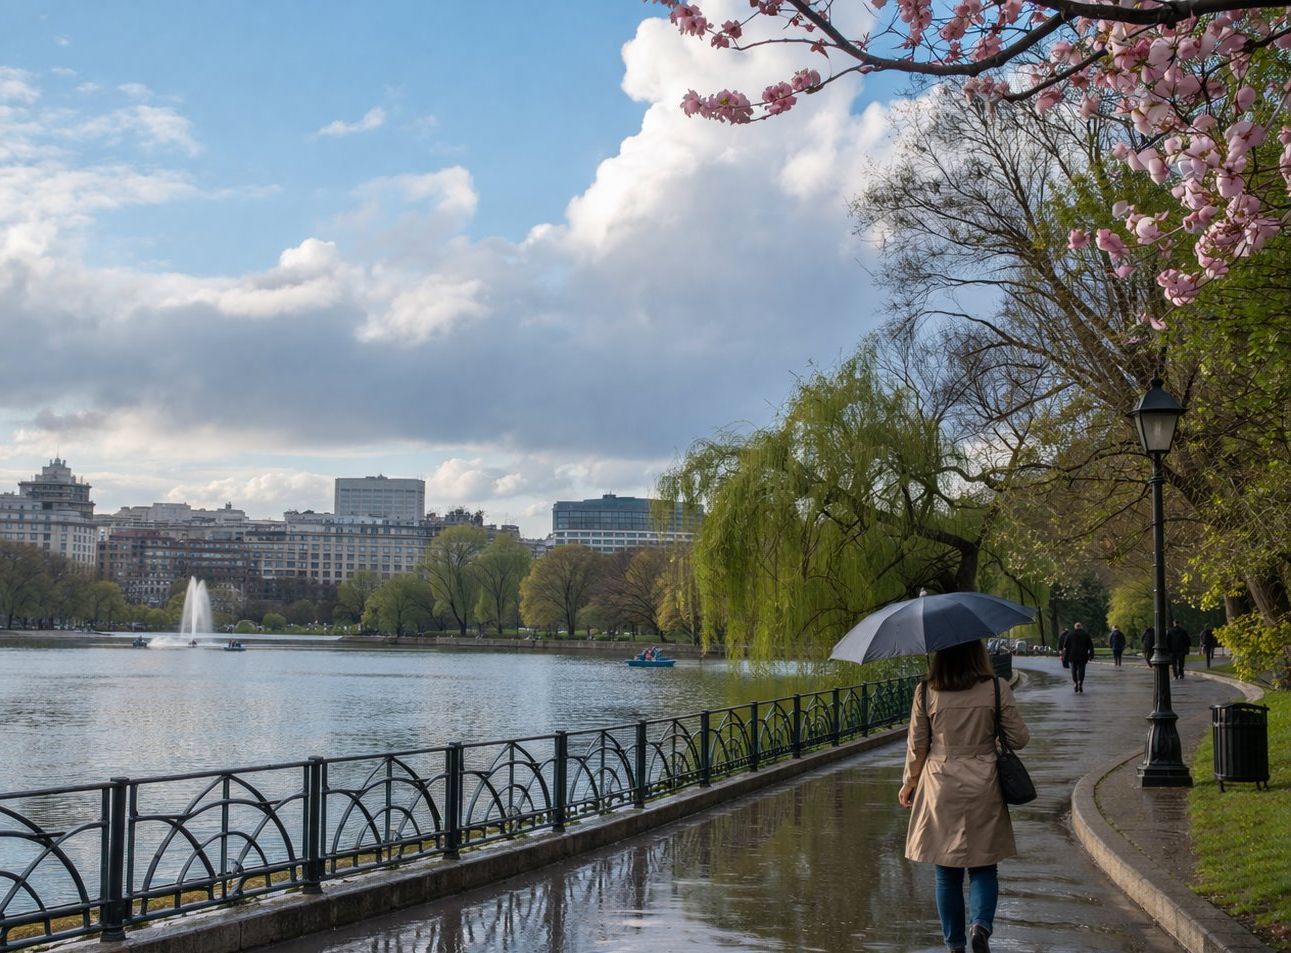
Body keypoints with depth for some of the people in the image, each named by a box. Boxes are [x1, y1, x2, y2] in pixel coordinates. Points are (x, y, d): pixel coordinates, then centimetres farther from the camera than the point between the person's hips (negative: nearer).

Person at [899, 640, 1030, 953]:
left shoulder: (926, 693, -5)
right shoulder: (997, 689, -7)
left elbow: (916, 745, 2)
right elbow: (1018, 738, -1)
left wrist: (909, 782, 17)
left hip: (940, 790, 0)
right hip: (983, 788, 0)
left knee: (947, 874, 11)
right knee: (984, 867, 11)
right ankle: (981, 924, -12)